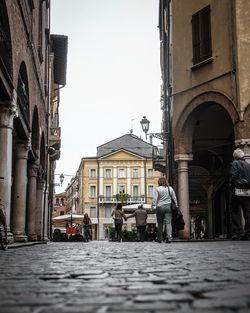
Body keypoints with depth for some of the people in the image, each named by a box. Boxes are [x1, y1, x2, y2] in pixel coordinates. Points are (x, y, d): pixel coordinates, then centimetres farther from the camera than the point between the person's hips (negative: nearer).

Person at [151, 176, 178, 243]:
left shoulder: (158, 189, -3)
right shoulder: (170, 189, 6)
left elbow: (155, 199, -5)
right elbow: (174, 198, 10)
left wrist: (152, 207, 1)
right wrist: (176, 206, 17)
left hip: (160, 207, -2)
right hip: (168, 207, 2)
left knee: (160, 223, 6)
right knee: (168, 222, -2)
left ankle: (159, 238, 12)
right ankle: (169, 237, -17)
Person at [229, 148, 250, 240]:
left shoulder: (235, 163, -2)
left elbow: (233, 176, -12)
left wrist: (232, 185, 0)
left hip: (237, 192, -5)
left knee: (235, 212, -1)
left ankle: (238, 233, -7)